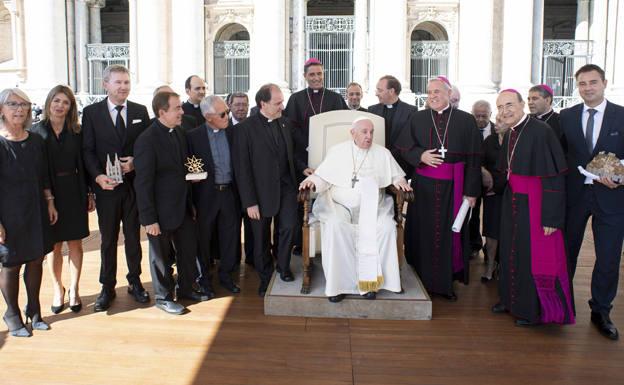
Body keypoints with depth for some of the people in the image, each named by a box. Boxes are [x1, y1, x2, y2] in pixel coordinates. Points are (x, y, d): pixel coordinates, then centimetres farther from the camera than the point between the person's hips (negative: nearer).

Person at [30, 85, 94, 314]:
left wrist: (90, 193, 1)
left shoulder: (76, 132, 3)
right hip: (47, 195, -1)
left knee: (75, 243, 7)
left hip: (73, 193, 1)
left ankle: (74, 290, 21)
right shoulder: (36, 131, -1)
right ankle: (58, 289, 26)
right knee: (54, 245, 9)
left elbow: (82, 164, 4)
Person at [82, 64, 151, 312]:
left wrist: (135, 163, -12)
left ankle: (135, 282, 26)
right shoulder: (91, 112, 0)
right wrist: (98, 176, -17)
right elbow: (87, 150, -2)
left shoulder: (140, 111, 5)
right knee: (108, 239, 9)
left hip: (134, 184, 1)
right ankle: (107, 287, 21)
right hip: (106, 186, -1)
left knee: (133, 236, 11)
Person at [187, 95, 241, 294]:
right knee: (204, 237, 10)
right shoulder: (193, 136, -6)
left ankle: (226, 275, 28)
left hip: (230, 192, 3)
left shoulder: (232, 133, 2)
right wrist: (194, 176, -18)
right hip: (206, 194, -2)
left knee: (230, 235, 10)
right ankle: (204, 277, 28)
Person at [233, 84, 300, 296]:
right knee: (262, 238, 9)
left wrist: (303, 168, 1)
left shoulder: (285, 124, 6)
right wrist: (249, 202, -14)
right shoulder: (245, 128, -11)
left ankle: (283, 267, 21)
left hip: (286, 187, 4)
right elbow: (242, 168, -12)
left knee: (289, 227, -6)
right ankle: (265, 278, 29)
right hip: (261, 191, -4)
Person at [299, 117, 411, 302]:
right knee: (335, 225, -35)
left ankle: (369, 279, -20)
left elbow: (396, 175, 19)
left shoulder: (383, 153, 13)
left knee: (387, 226, -30)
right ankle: (339, 282, -26)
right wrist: (311, 181, -13)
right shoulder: (337, 151, 10)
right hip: (339, 205, -1)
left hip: (372, 208, 1)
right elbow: (323, 177, 8)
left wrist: (399, 181, -3)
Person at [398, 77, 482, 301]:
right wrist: (420, 156, -14)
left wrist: (471, 191, -6)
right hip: (423, 186, 1)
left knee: (449, 234, 5)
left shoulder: (466, 121, 1)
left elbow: (473, 158, -1)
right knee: (423, 233, 6)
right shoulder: (417, 118, 7)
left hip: (452, 187, -1)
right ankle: (422, 281, 19)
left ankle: (446, 283, 19)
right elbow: (404, 148, 6)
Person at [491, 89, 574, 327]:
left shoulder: (540, 131, -19)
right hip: (513, 202, 8)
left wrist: (551, 217, -21)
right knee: (511, 252, 16)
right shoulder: (509, 134, 6)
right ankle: (512, 299, 34)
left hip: (535, 204, -8)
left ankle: (533, 309, 20)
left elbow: (554, 177, -21)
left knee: (535, 257, 3)